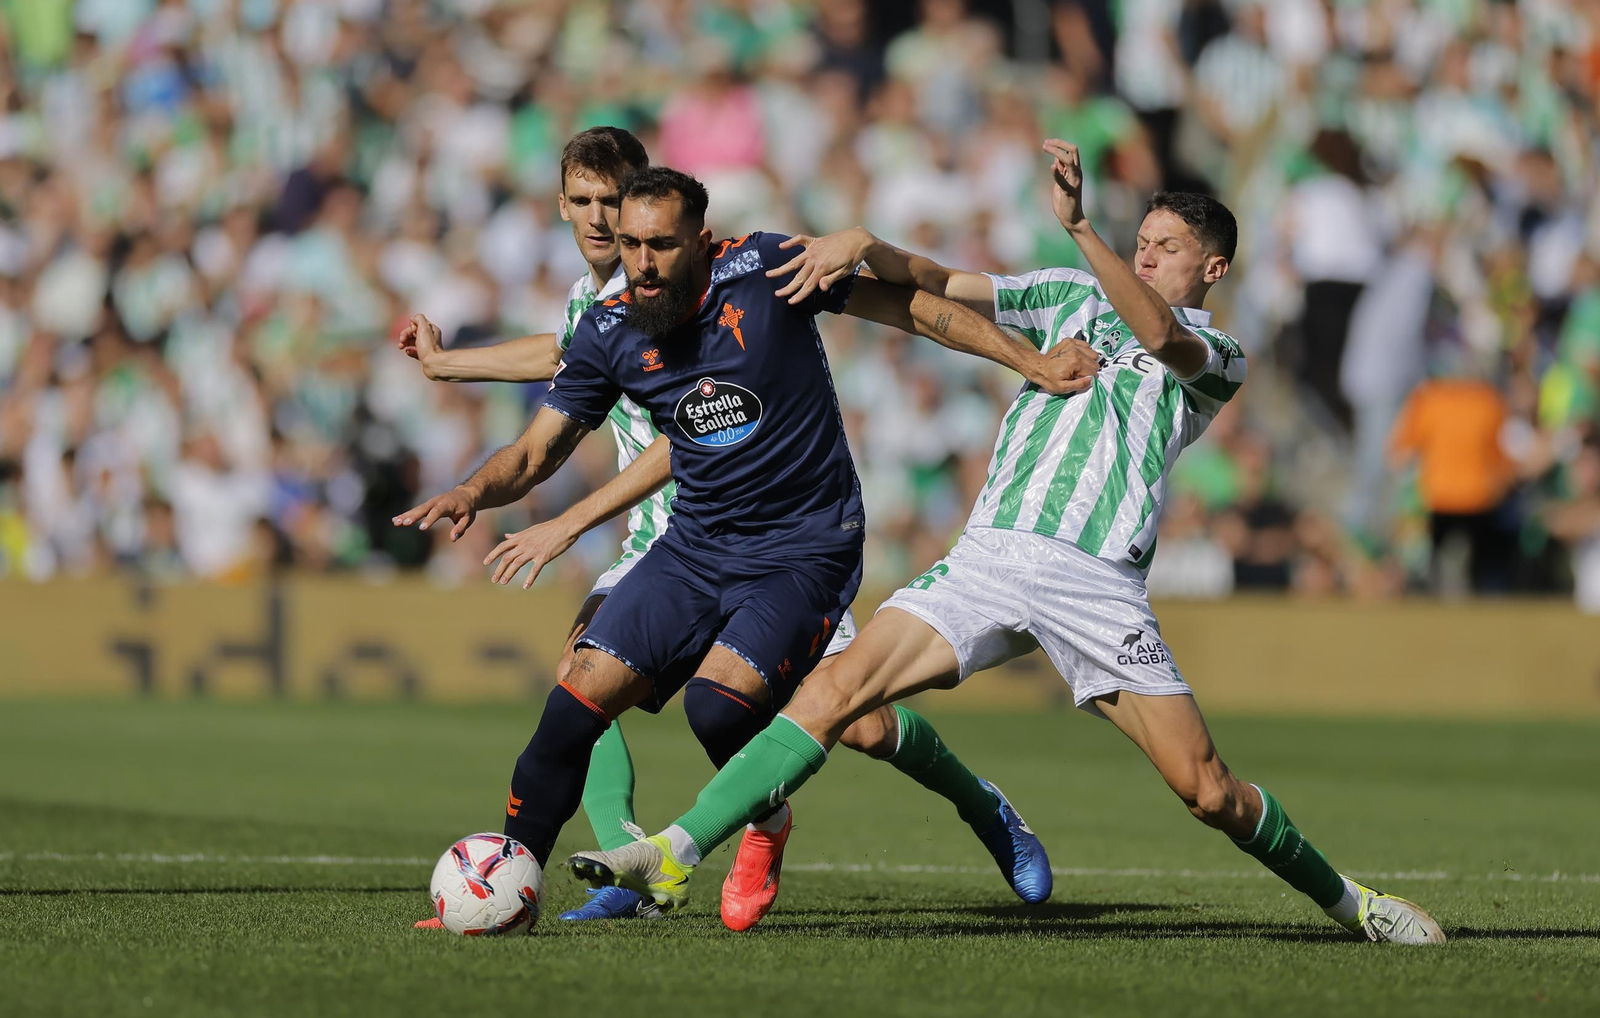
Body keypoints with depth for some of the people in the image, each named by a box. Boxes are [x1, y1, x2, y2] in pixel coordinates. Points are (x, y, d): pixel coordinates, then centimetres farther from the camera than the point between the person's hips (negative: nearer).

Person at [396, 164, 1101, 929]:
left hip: (803, 550, -4)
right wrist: (475, 492, -20)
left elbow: (907, 307, -3)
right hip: (694, 547, 5)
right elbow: (536, 454, 3)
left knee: (717, 701, -24)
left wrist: (1033, 362, -3)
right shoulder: (609, 333, -3)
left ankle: (768, 825, 8)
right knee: (578, 698, -9)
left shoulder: (764, 271, -14)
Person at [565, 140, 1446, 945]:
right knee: (835, 689, -15)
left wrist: (1078, 226, -27)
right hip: (988, 556, 3)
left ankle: (1347, 901, 14)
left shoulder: (1217, 360, 8)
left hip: (1095, 581, -3)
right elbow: (941, 284, 17)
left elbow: (1158, 334, -16)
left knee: (1207, 790, -8)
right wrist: (862, 243, -3)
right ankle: (674, 856, -19)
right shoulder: (1072, 297, 22)